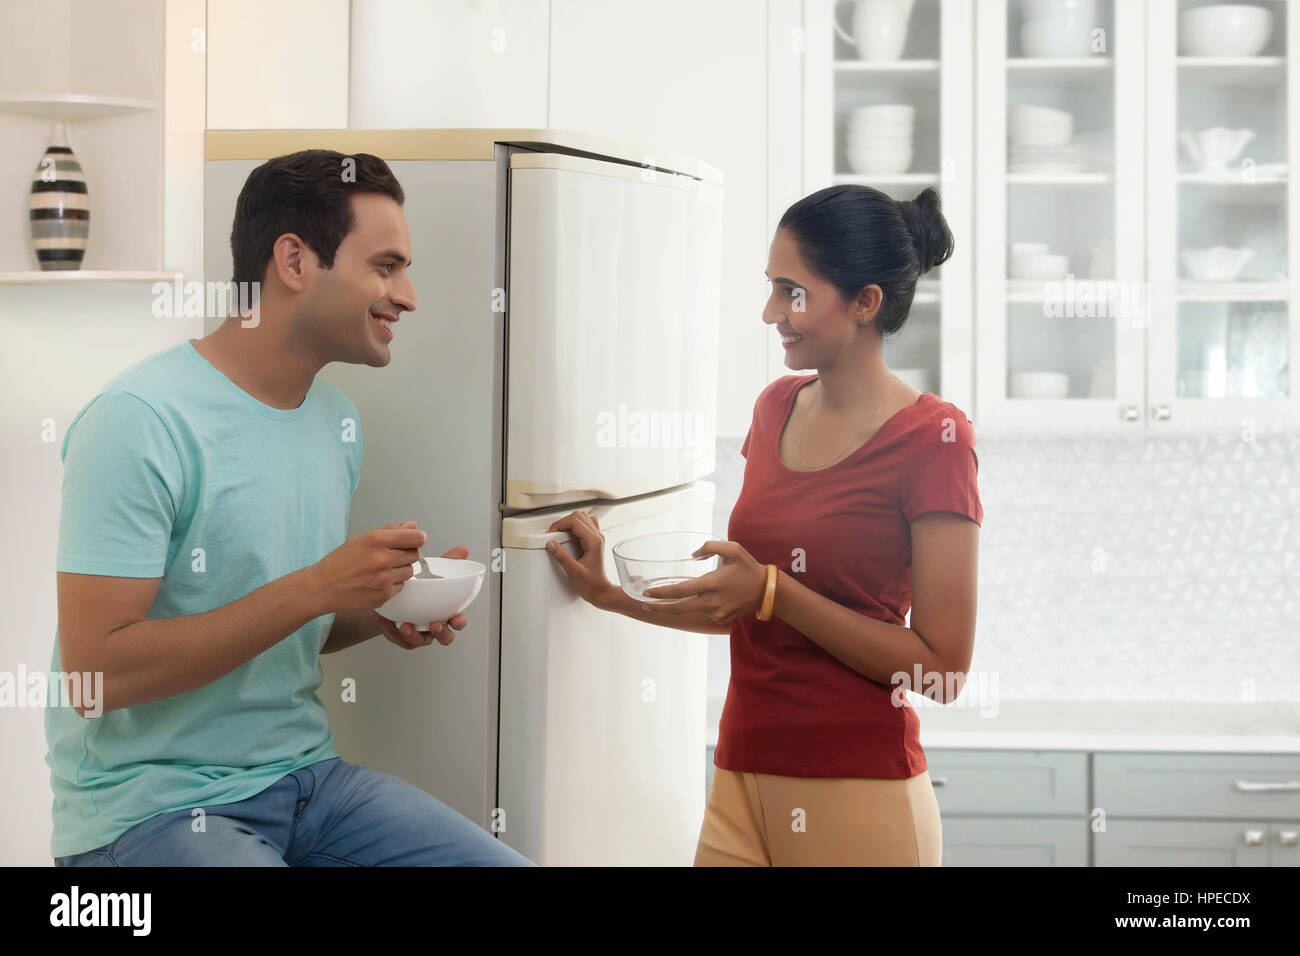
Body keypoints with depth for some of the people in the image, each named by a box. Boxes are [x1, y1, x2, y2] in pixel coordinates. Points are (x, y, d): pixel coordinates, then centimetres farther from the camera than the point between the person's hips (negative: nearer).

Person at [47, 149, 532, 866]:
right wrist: (316, 588, -24)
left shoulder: (338, 422, 8)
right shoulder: (140, 422, -17)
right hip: (150, 803, -7)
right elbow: (95, 672, -21)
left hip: (304, 776, 7)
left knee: (507, 862, -7)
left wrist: (385, 613, -2)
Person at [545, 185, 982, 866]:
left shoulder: (932, 437, -11)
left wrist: (771, 590, -18)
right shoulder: (777, 408, 9)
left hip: (856, 802, -6)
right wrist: (616, 597, 7)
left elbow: (940, 669, -15)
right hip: (742, 782, 6)